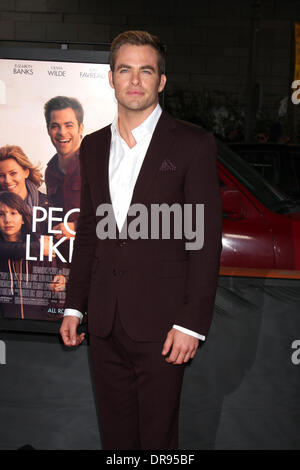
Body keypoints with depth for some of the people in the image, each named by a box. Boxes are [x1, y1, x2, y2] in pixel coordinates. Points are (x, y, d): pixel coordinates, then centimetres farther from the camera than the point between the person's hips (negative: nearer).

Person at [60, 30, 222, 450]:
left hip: (160, 322, -4)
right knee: (115, 433, 17)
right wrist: (75, 305, 11)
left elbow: (207, 238, -9)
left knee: (157, 436, 8)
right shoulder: (93, 146, 10)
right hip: (104, 321, 5)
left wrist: (192, 323, -13)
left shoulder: (193, 144, -6)